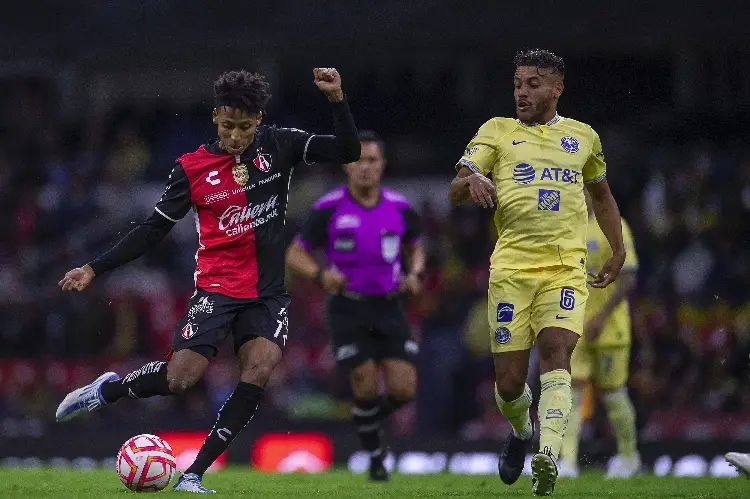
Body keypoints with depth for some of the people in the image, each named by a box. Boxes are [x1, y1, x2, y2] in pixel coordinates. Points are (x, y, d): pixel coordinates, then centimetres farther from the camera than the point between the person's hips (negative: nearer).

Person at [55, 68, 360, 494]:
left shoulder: (279, 146, 2)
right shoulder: (191, 168, -2)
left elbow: (349, 151, -3)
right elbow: (155, 229, 4)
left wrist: (337, 99, -19)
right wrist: (94, 269, 0)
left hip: (269, 294, 2)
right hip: (217, 288, -2)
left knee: (261, 368, -23)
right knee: (179, 378, -17)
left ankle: (194, 474, -17)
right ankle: (107, 390, 15)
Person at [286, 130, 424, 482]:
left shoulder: (399, 208, -1)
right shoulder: (329, 209, -9)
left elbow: (415, 248, 17)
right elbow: (295, 254, -3)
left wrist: (415, 274, -4)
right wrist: (321, 274, -22)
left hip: (388, 308, 3)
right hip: (348, 308, -3)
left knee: (403, 389, -8)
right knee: (367, 387, -11)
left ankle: (370, 420, 26)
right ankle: (375, 457, 14)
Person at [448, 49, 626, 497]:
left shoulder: (583, 137, 16)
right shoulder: (497, 132, 11)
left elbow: (602, 194, 32)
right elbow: (455, 190, 3)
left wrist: (619, 250, 26)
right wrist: (471, 181, -21)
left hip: (566, 267, 0)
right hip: (511, 267, 0)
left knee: (556, 351, -24)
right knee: (509, 383, -2)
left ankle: (548, 456, -36)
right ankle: (521, 430, 33)